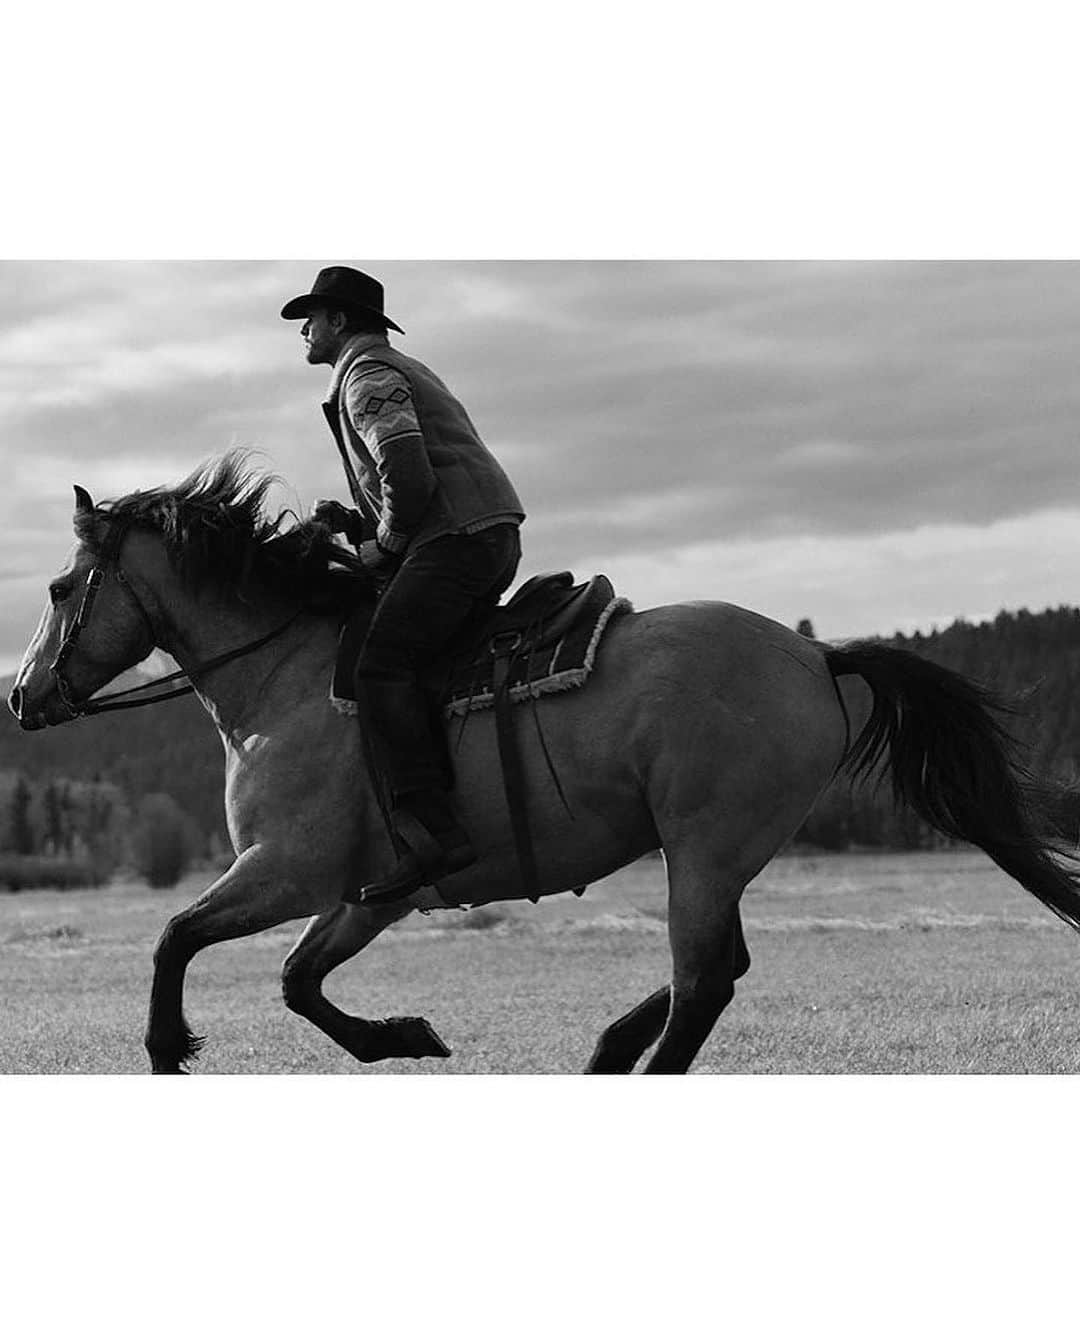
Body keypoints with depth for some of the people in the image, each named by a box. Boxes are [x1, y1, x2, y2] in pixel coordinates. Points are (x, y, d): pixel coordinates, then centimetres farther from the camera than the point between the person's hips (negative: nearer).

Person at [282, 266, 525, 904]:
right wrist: (355, 523, 19)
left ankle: (434, 832, -31)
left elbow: (409, 476, -19)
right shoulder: (405, 371, 29)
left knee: (381, 667, -20)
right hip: (495, 540, 11)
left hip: (455, 538, -11)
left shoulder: (365, 375, -4)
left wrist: (383, 546, -5)